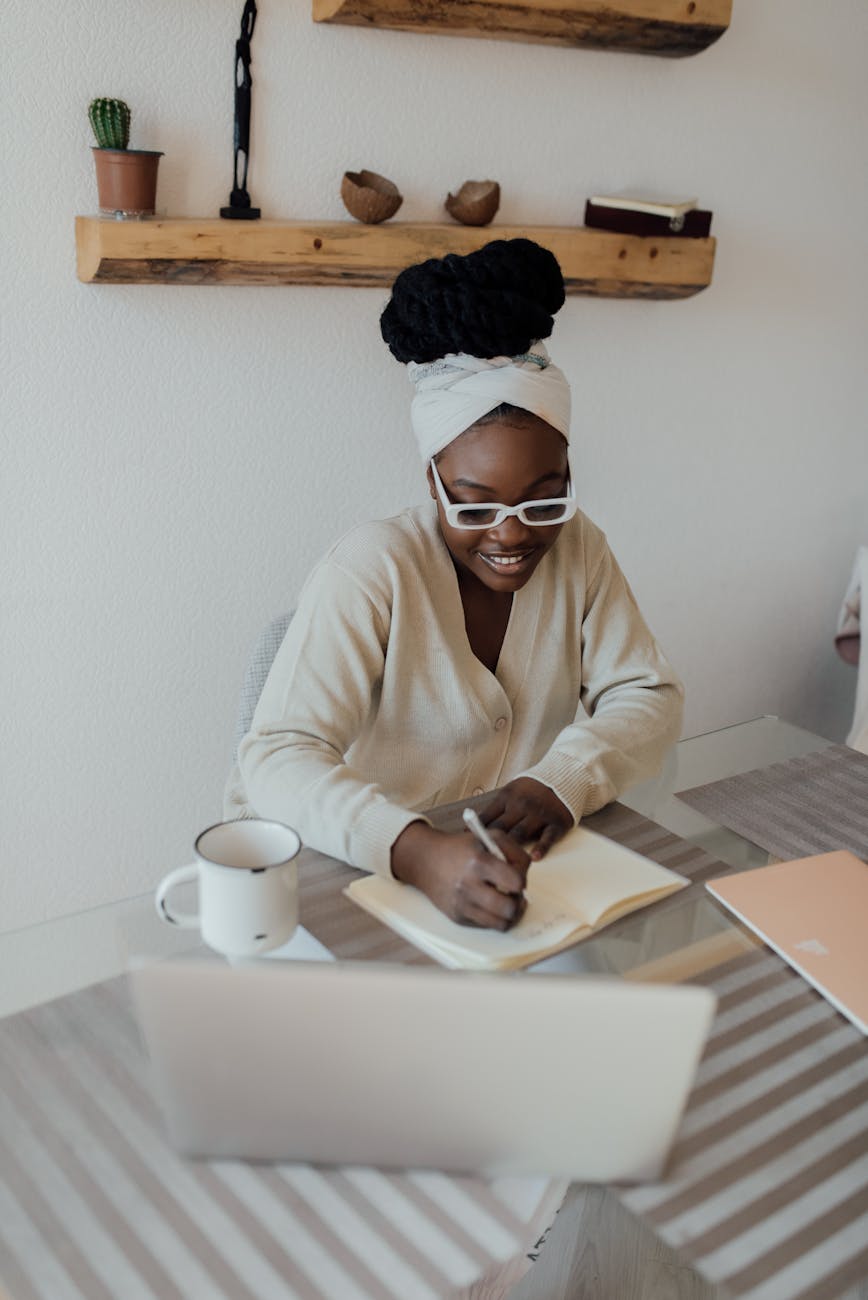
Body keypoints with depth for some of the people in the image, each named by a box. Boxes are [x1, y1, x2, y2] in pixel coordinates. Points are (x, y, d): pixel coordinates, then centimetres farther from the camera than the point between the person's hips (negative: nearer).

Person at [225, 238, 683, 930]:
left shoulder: (577, 549, -2)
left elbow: (651, 697, 1)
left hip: (519, 868, 4)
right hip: (360, 873, -3)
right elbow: (277, 756, -26)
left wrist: (564, 779, -20)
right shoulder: (372, 569, -19)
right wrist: (417, 852, -43)